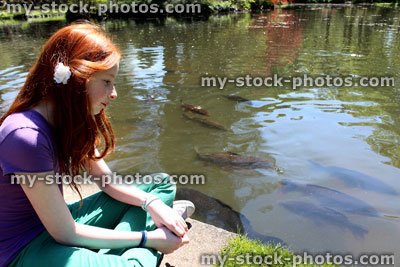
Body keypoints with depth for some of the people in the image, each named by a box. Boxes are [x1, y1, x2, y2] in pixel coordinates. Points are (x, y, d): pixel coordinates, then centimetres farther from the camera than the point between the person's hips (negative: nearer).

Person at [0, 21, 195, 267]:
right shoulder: (26, 135, -29)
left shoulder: (70, 120, -2)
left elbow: (107, 181, 5)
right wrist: (149, 239, -19)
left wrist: (153, 203, -14)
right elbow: (66, 235, -24)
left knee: (161, 184, 6)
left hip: (59, 223, 8)